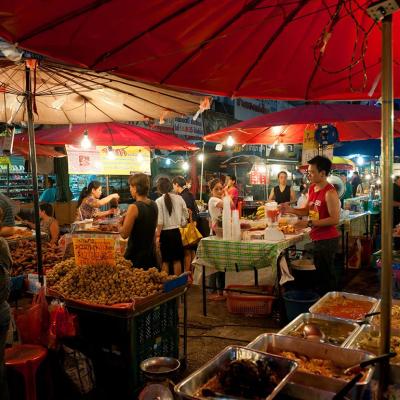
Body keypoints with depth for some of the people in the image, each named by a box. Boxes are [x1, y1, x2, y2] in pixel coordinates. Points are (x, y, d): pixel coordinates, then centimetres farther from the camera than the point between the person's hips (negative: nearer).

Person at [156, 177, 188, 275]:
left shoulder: (159, 201, -12)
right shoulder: (179, 198, -3)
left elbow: (160, 221, -14)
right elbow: (186, 215, 4)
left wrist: (158, 236, -8)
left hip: (165, 233, -3)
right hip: (176, 231, 3)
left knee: (165, 260, 7)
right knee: (177, 259, 13)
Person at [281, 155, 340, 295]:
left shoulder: (330, 192, -18)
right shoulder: (312, 188, 8)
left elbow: (335, 219, -23)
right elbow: (307, 210, 15)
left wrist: (310, 223, -24)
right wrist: (290, 209, -1)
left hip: (327, 239, -9)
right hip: (317, 238, 9)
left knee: (326, 275, -1)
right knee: (320, 273, 20)